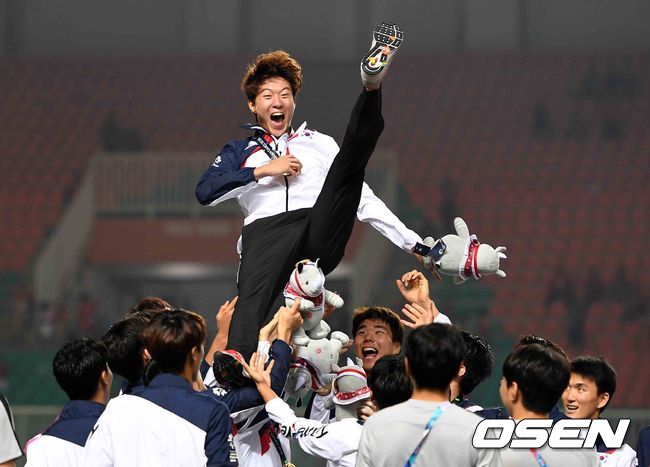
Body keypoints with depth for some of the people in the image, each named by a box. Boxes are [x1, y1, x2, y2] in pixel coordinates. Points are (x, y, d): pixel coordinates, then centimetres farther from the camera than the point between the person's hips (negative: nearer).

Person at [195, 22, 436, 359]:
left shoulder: (319, 143, 34)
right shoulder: (240, 152, 31)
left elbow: (361, 198, 28)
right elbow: (205, 191, 12)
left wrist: (413, 244, 20)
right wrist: (262, 171, 3)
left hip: (321, 236, 2)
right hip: (265, 233, -2)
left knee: (350, 160, -19)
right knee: (251, 300, -36)